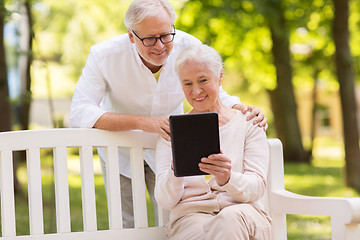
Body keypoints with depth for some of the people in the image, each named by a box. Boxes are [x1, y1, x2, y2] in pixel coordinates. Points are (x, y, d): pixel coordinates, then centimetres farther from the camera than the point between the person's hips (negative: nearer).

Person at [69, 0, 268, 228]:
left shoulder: (189, 47, -21)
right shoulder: (105, 55, -27)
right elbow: (80, 113, -34)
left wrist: (244, 111, -31)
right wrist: (141, 121, -45)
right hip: (120, 147, -1)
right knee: (125, 227, 1)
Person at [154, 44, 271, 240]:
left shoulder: (248, 124, 14)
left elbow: (257, 187, 1)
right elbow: (164, 200, 4)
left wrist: (228, 179, -22)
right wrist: (175, 173, -19)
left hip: (242, 211, 1)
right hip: (190, 217, -1)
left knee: (230, 218, -38)